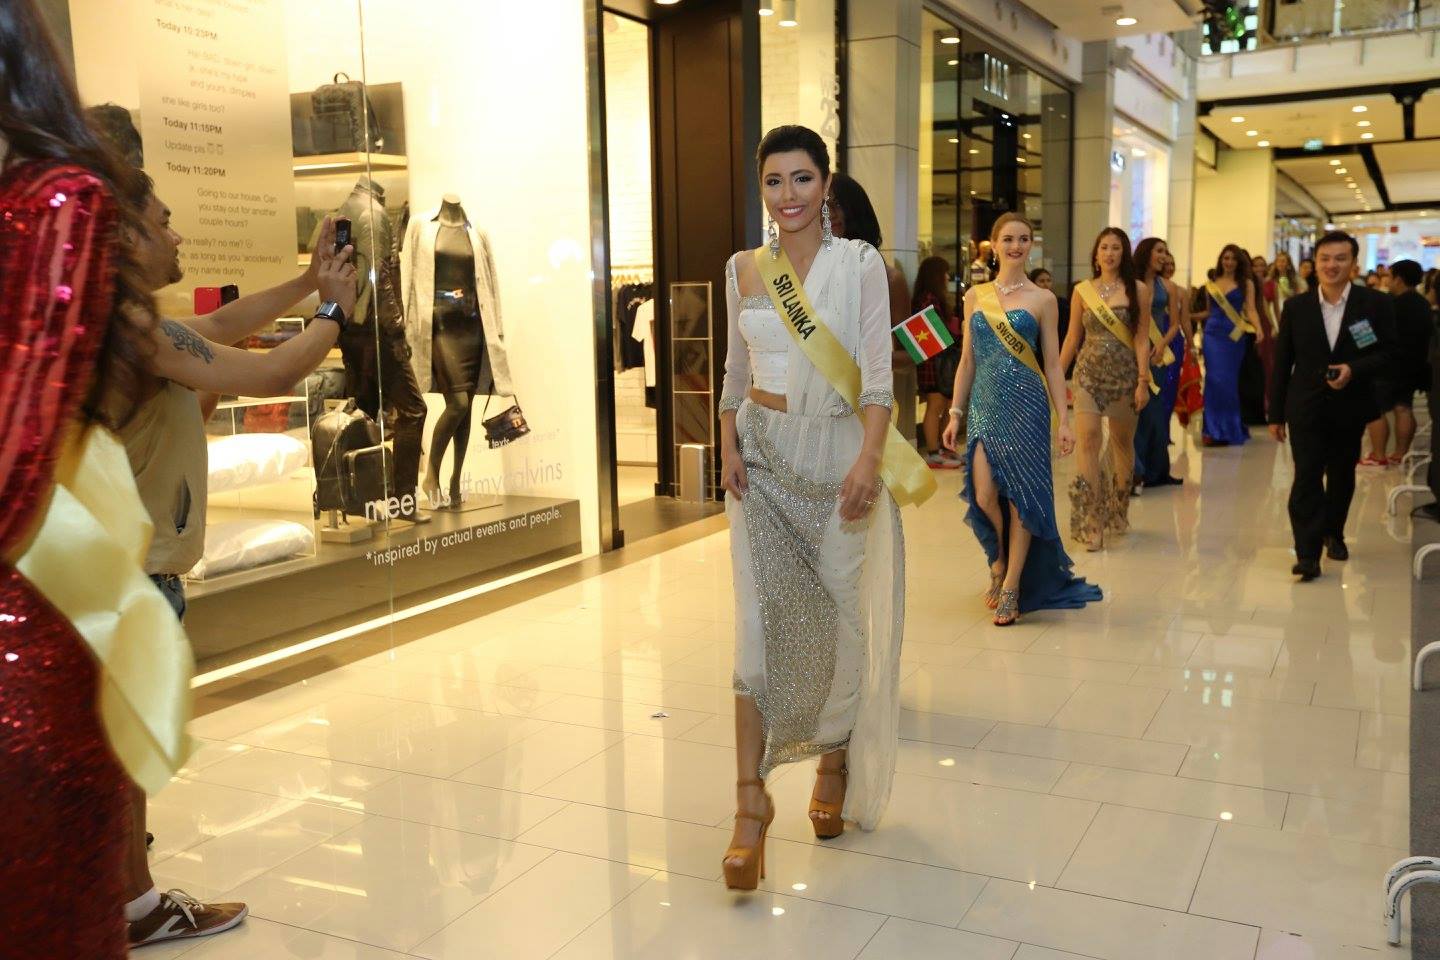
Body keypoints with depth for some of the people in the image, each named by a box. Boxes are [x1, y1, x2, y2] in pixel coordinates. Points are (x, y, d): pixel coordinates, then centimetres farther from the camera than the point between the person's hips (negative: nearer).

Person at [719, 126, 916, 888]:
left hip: (837, 452, -2)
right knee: (760, 618, -5)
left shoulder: (859, 264, -3)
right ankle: (752, 796, -2)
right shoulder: (744, 269, 8)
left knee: (841, 613, 6)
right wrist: (729, 448, 1)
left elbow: (877, 375, -9)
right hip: (763, 454, 2)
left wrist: (869, 458, -20)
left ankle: (835, 763, 28)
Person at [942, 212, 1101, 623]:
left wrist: (1064, 421, -2)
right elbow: (967, 361, 11)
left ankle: (1012, 584, 11)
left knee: (1020, 494, -1)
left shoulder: (1042, 299, 2)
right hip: (984, 405, 2)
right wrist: (955, 412, 7)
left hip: (1026, 405, -2)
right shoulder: (975, 296, 9)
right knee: (984, 495, -4)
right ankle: (1000, 559, 25)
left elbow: (1053, 364, 2)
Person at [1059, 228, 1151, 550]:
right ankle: (1090, 524, -11)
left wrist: (1143, 381, -9)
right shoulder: (1082, 291, 4)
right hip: (1088, 374, 0)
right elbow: (1072, 338, 9)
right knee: (1087, 441, -12)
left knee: (1122, 443, 11)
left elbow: (1141, 339, -2)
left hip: (1125, 375, 0)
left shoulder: (1138, 291, 1)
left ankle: (1118, 513, 32)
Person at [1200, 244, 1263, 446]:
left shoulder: (1246, 284, 4)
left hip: (1234, 336, -2)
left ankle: (1227, 429, 8)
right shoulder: (1211, 284, 10)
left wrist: (1258, 328, -23)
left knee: (1229, 381, 0)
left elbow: (1250, 309, -4)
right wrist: (1201, 339, 10)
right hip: (1213, 335, 2)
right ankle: (1215, 429, 4)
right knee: (1215, 380, -2)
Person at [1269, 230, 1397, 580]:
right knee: (1306, 478, -9)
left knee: (1342, 476, 16)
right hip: (1306, 407, -1)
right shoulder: (1296, 307, 0)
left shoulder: (1375, 304, -2)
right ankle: (1308, 553, -10)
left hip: (1350, 408, 1)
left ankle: (1333, 533, 37)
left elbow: (1385, 353, -2)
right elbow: (1282, 363, 3)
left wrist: (1353, 369, -23)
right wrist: (1276, 413, 3)